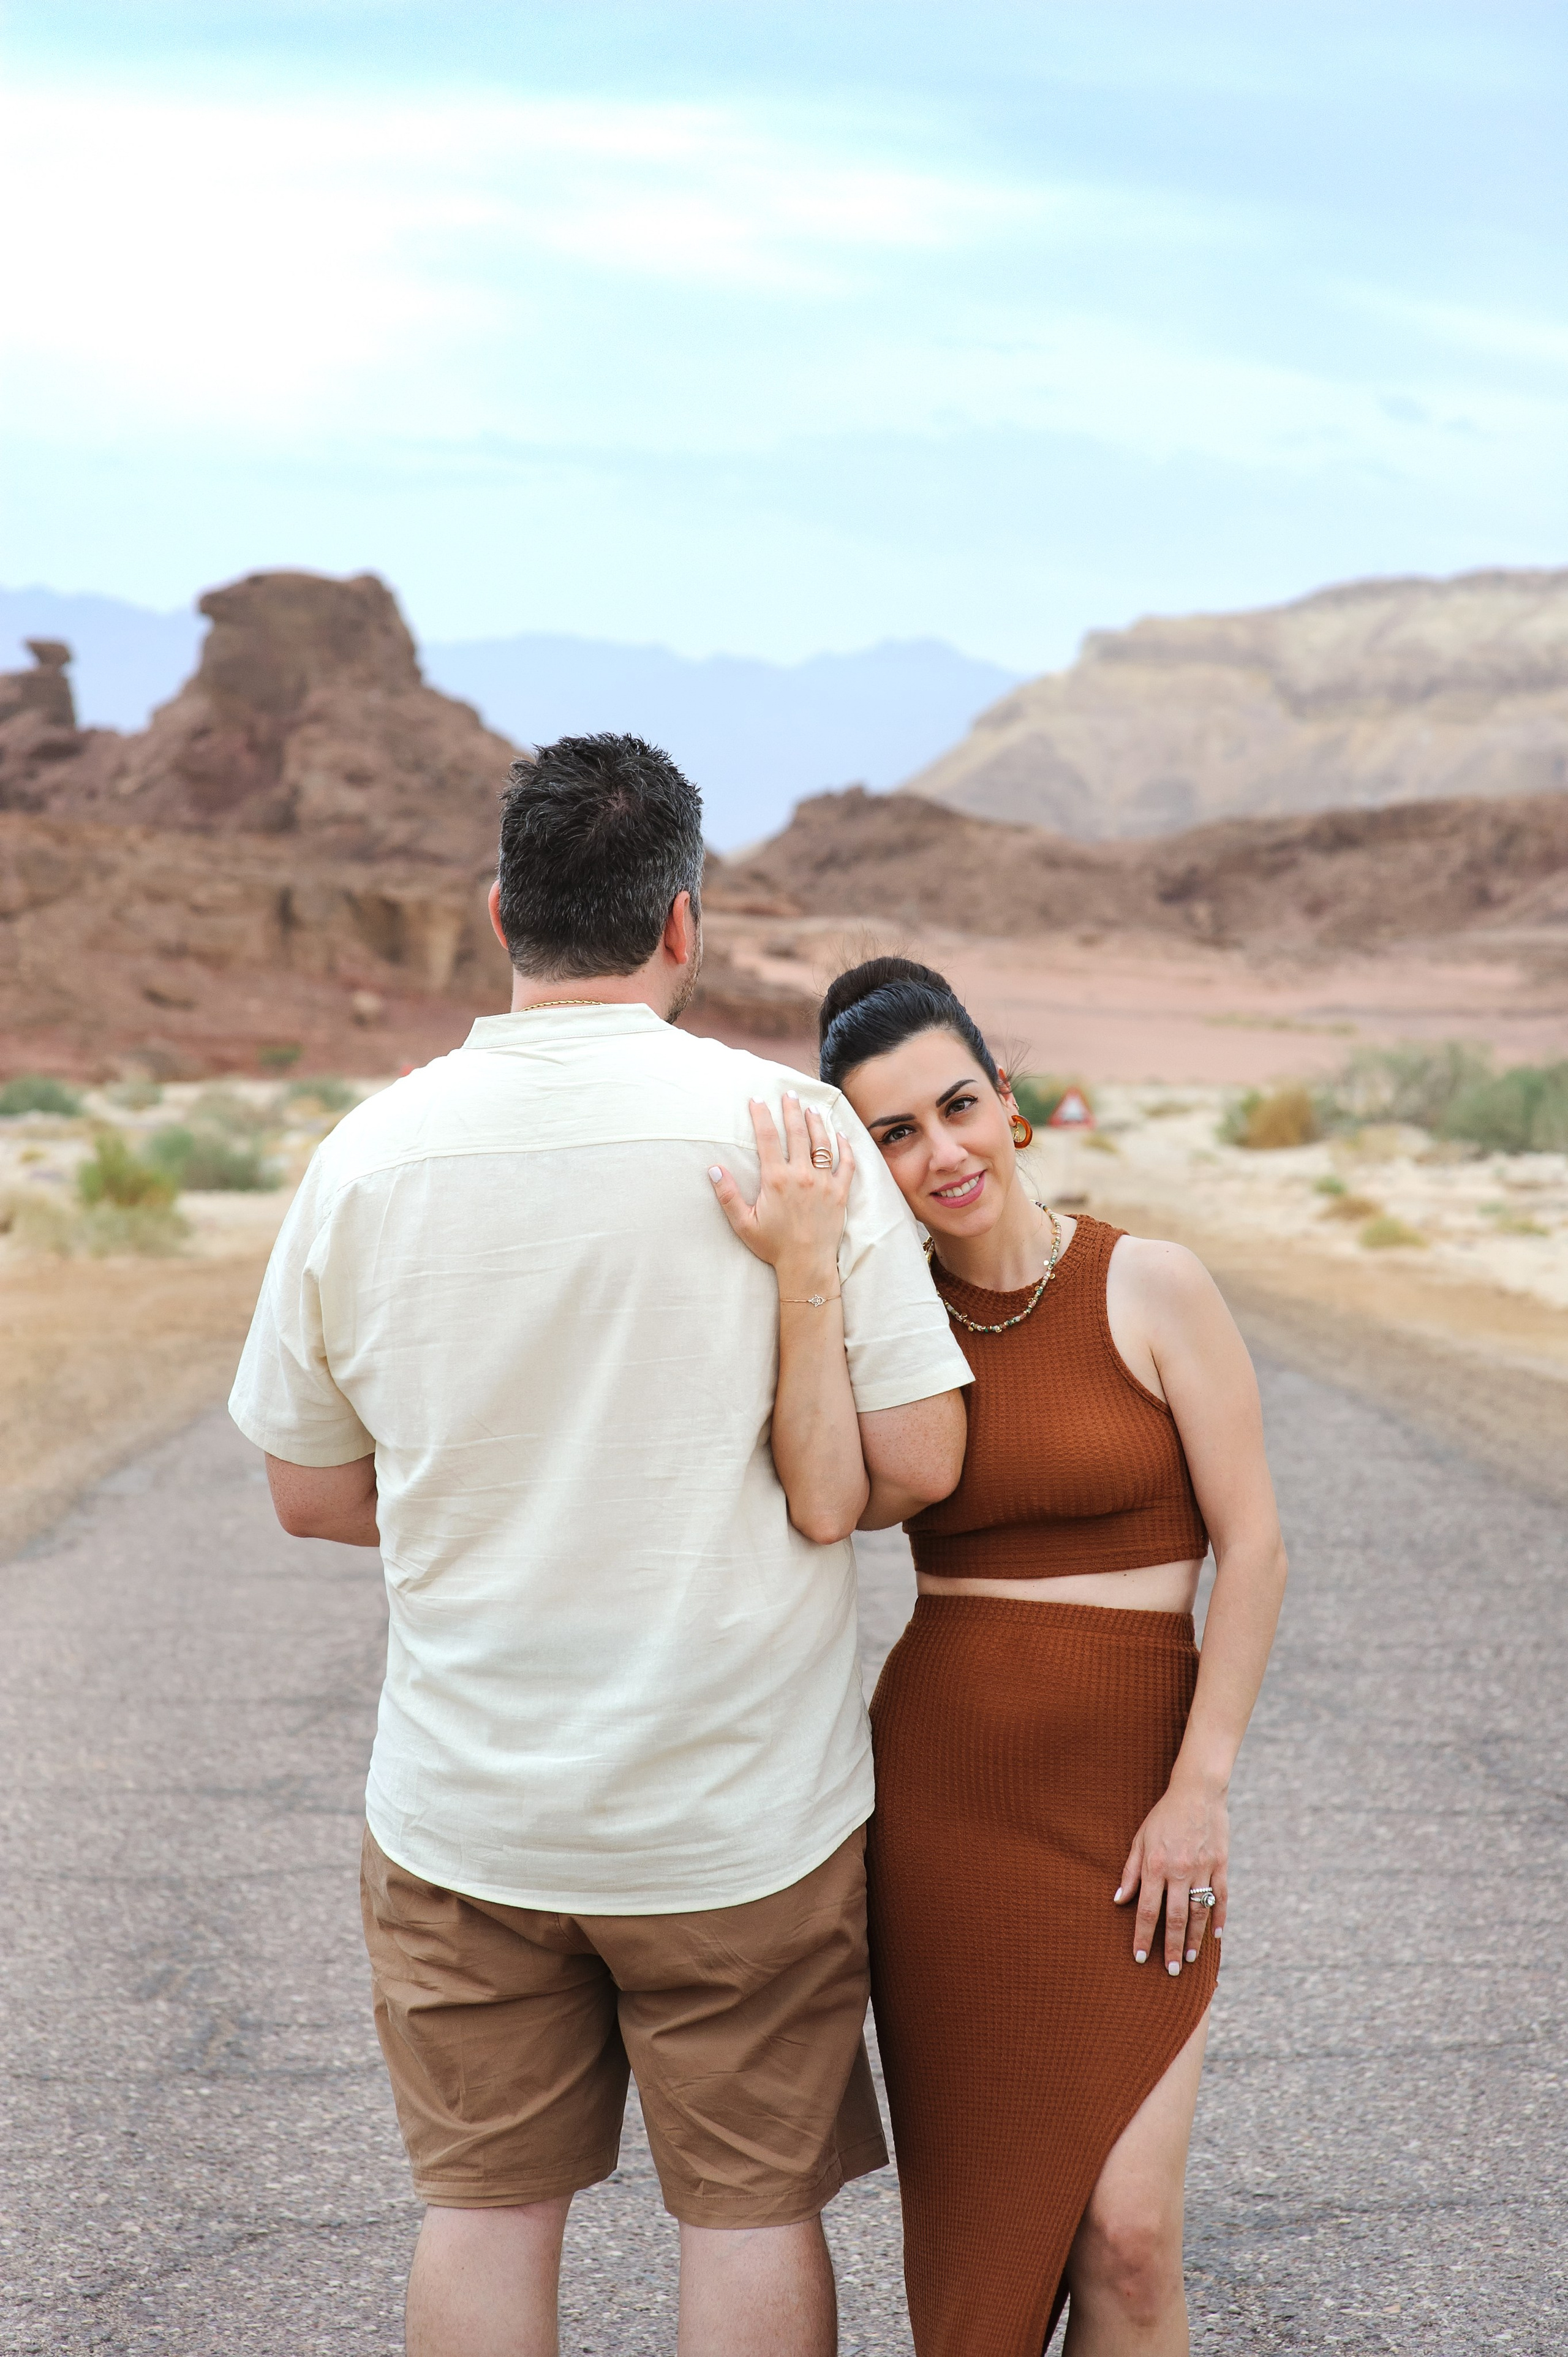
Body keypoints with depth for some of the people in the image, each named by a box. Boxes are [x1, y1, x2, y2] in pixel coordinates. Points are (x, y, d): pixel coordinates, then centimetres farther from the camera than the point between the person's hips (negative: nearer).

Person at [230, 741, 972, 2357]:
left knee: (483, 2204, 15)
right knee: (751, 2203, 12)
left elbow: (310, 1493, 6)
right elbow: (914, 1463, -11)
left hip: (461, 1812, 3)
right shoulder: (786, 1129, -12)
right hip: (741, 1804, -2)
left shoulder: (366, 1153, -4)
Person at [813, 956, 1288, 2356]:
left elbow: (1253, 1546, -6)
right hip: (939, 1796, 3)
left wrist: (1199, 1788, -10)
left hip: (1128, 1806, -2)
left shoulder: (1151, 1289, -5)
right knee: (977, 2217, 7)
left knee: (1126, 2236, -7)